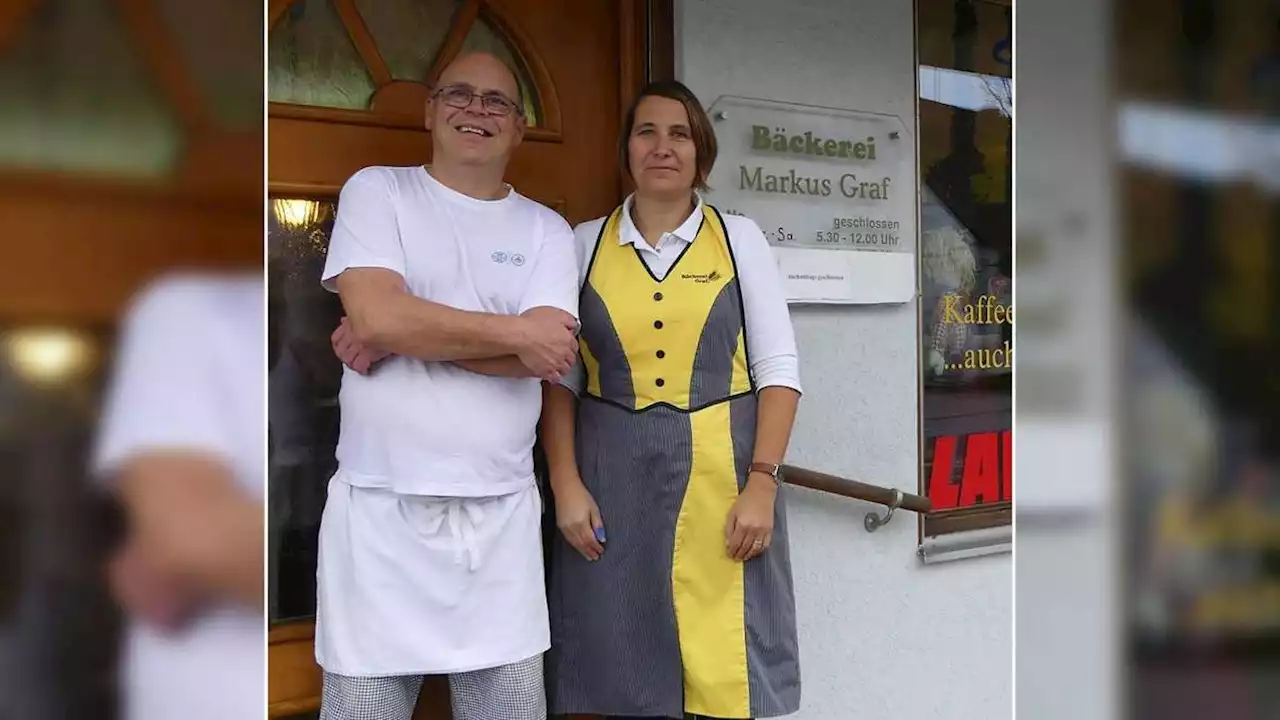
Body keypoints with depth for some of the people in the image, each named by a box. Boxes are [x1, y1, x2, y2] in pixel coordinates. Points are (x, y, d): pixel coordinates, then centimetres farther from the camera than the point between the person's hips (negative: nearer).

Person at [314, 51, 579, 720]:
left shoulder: (546, 230, 9)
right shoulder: (376, 191, 4)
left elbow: (548, 356, -6)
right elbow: (375, 315, -13)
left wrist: (407, 331, -10)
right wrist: (515, 331, -7)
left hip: (501, 509, 2)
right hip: (382, 503, -2)